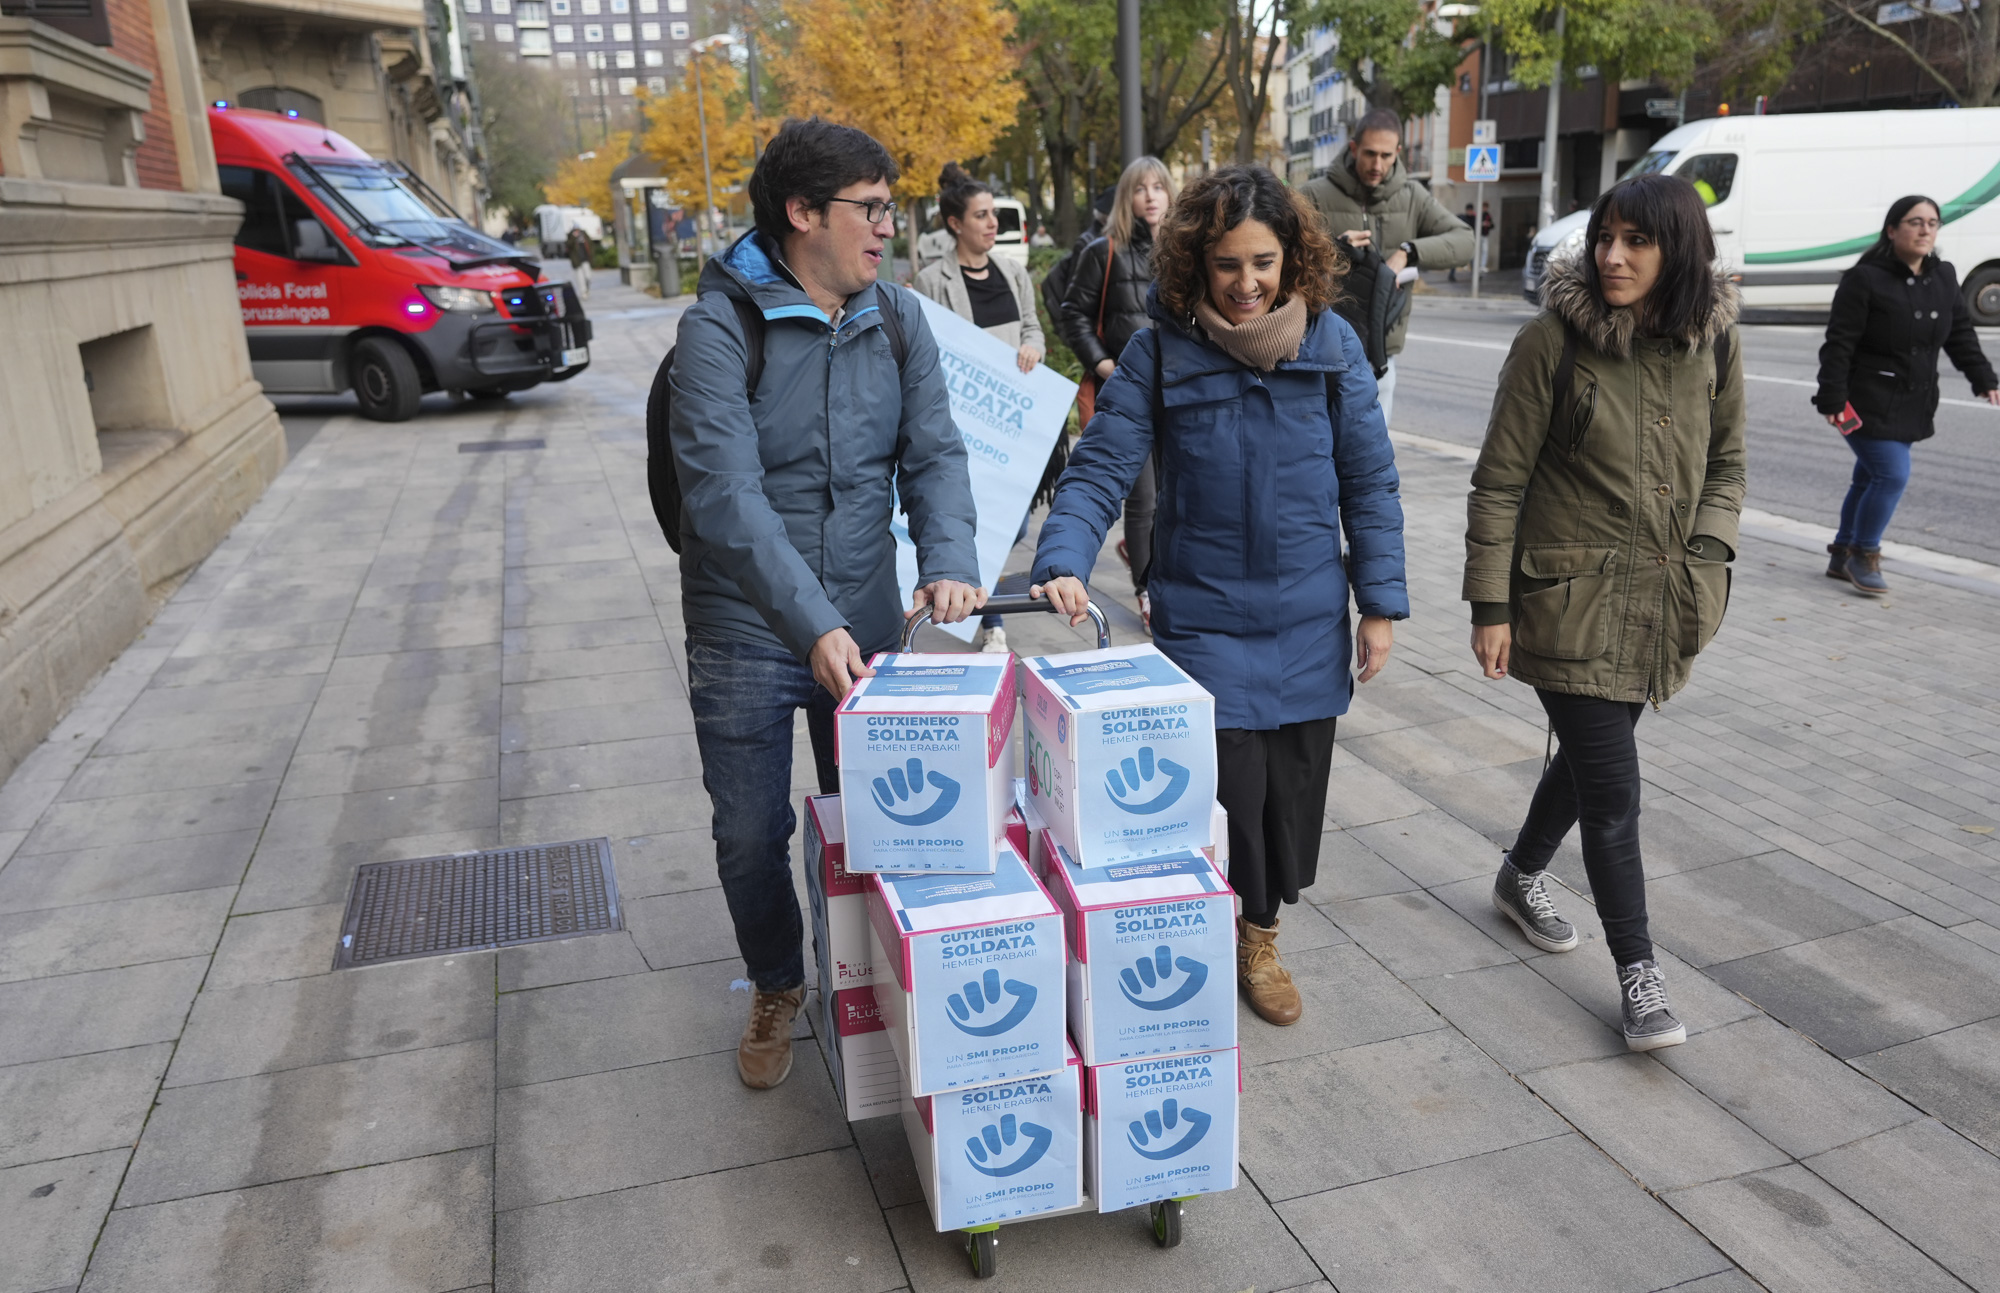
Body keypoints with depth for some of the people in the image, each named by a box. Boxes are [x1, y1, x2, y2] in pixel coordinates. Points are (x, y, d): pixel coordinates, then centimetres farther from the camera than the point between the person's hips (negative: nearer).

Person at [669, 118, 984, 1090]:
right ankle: (776, 990, 37)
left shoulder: (897, 320, 2)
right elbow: (725, 492, -25)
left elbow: (933, 453, -3)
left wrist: (948, 558, -23)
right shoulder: (721, 327, -15)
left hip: (869, 620, 4)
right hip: (746, 633, -3)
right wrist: (812, 624, -34)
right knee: (751, 837, 10)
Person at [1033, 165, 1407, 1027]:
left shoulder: (1331, 343, -2)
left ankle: (1259, 937, 38)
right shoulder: (1160, 352, -8)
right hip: (1203, 617, -3)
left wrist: (1381, 601, 1)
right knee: (1226, 790, -5)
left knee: (1294, 788, 13)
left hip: (1309, 622, 3)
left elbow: (1369, 482, 3)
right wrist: (1063, 563, -28)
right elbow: (1100, 470, -11)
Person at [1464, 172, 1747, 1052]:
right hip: (1571, 598, -5)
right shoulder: (1553, 341, -11)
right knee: (1612, 787, -4)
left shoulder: (1711, 343, 1)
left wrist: (1705, 555, -3)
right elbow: (1499, 481, -9)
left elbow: (1726, 463, 13)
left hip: (1663, 603, 5)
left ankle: (1521, 875, 46)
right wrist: (1490, 606, -11)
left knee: (1591, 751, 20)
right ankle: (1638, 974, 11)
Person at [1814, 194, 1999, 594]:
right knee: (1893, 474, -13)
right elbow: (1838, 344, -14)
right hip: (1868, 403, -7)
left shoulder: (1944, 278, 9)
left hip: (1912, 405, 7)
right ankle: (1864, 556, 4)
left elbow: (1961, 334, 16)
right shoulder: (1865, 278, -13)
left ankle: (1843, 555, 25)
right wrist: (1832, 398, -18)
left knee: (1870, 477, 13)